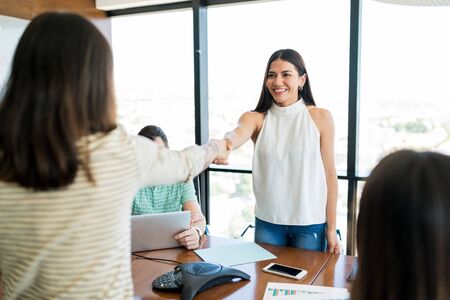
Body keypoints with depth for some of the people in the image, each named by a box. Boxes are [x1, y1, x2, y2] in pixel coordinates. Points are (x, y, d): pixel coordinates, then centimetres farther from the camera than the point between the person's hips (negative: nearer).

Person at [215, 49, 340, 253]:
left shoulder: (320, 117, -4)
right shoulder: (256, 118, -1)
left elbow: (329, 174, -2)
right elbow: (238, 133, -25)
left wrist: (331, 229, -1)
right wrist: (225, 144, -49)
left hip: (311, 223, -1)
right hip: (267, 222, 1)